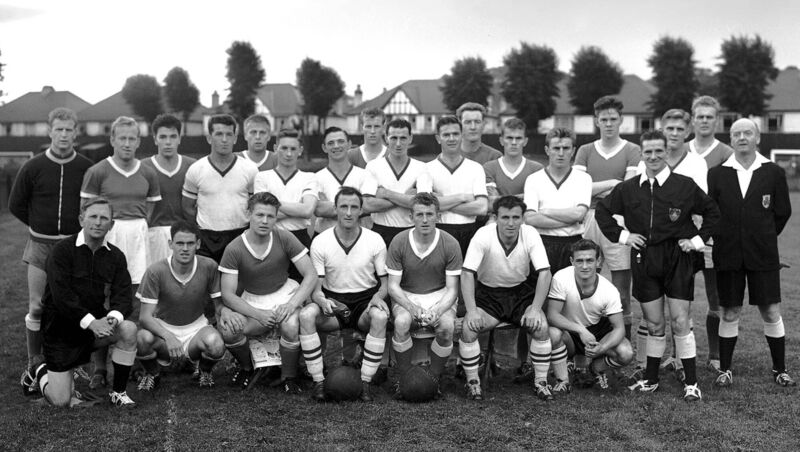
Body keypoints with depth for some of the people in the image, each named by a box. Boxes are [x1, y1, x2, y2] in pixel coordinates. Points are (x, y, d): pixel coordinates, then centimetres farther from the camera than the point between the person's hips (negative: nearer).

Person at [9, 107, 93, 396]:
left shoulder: (87, 168, -1)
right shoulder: (33, 168, -1)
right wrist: (42, 226, 7)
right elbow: (16, 205, 8)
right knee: (37, 307, 1)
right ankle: (34, 366, 13)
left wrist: (80, 229, 2)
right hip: (40, 246, 0)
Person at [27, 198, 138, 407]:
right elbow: (61, 295, -21)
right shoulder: (62, 250, -12)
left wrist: (114, 316, -29)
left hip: (96, 322, 4)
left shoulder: (115, 256, 1)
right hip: (61, 329, -4)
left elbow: (123, 295, -6)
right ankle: (43, 372, 29)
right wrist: (90, 322, -30)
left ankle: (118, 392, -9)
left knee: (129, 329, -28)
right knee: (61, 401, -8)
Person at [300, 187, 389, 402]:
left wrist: (378, 296, -21)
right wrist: (322, 301, -27)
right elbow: (315, 287, -3)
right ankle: (318, 381, -22)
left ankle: (365, 381, -24)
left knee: (380, 316, -36)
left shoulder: (375, 241, -3)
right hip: (332, 300, 1)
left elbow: (384, 283, 3)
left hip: (365, 300, 0)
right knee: (306, 315, -31)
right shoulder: (320, 242, -3)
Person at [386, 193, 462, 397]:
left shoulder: (450, 244, -10)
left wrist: (437, 311, -27)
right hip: (406, 296, 0)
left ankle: (434, 377, -6)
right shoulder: (399, 242, -9)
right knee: (402, 321, -33)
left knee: (447, 325, -31)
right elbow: (393, 286, -8)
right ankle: (402, 377, -10)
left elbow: (452, 289, -8)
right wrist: (414, 309, -25)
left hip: (440, 297, 0)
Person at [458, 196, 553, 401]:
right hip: (488, 293, -1)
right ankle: (472, 382, -4)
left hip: (521, 291, 1)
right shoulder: (483, 236, -19)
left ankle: (541, 381, -4)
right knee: (468, 328, -25)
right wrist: (472, 311, -30)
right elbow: (467, 273, -20)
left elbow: (544, 273, -15)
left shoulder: (530, 234, -15)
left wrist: (535, 308, -26)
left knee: (541, 327, -24)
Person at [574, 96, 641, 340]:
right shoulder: (585, 151, 15)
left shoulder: (632, 151, 6)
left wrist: (596, 189, 0)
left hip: (618, 220, -2)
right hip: (589, 219, 2)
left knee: (621, 286, 0)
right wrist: (611, 183, -3)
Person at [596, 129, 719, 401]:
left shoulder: (685, 185, -3)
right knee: (653, 324, 9)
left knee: (680, 322, -3)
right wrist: (621, 235, 6)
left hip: (677, 259, -2)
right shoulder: (628, 189, 4)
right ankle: (650, 380, 21)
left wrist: (698, 240, 0)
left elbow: (712, 212, 7)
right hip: (644, 260, 3)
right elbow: (602, 211, 16)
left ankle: (691, 383, 7)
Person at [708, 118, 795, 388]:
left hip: (763, 255, 0)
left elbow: (783, 212, 7)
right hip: (728, 256, 0)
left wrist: (765, 238, 8)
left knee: (771, 312, 3)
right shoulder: (717, 174, 2)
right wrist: (723, 239, 3)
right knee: (729, 313, 7)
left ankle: (780, 369, 16)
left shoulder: (773, 173, 1)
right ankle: (725, 369, 17)